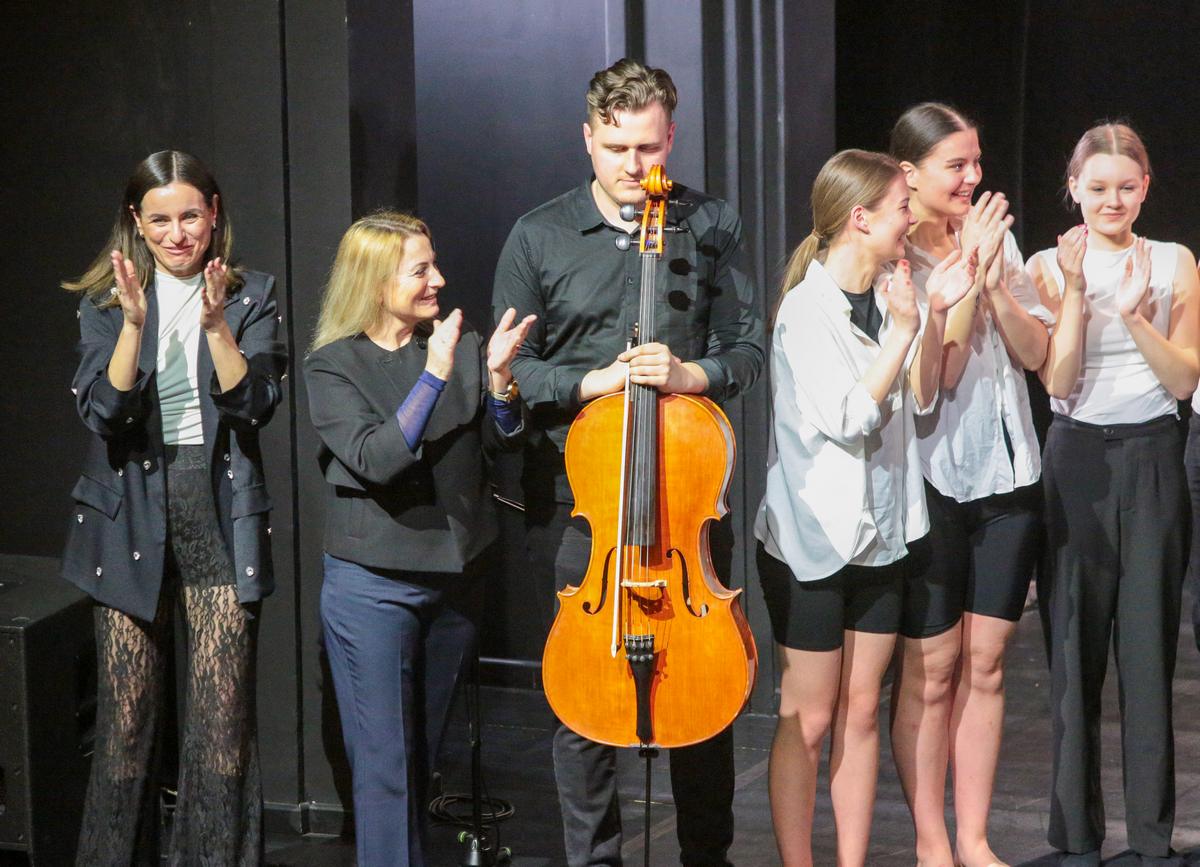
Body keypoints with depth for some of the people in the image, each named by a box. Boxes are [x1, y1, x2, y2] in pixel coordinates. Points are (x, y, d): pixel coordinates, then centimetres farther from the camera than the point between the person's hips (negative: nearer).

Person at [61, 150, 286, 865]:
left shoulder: (252, 296, 5)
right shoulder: (105, 301, 6)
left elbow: (256, 403, -5)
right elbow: (103, 410, -6)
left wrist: (217, 324, -17)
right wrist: (133, 322, -18)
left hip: (221, 512, -1)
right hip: (131, 517, 1)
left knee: (224, 716, -4)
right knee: (127, 714, 3)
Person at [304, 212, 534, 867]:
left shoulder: (462, 348, 3)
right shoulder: (333, 366, -8)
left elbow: (504, 440, 1)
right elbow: (376, 460, -21)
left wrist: (497, 378, -17)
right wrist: (434, 376, -27)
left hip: (455, 575, 4)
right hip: (373, 585, -4)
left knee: (425, 751, 15)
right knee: (384, 763, -3)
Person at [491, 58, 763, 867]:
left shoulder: (713, 226, 4)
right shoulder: (539, 238, 2)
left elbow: (747, 349, 4)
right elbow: (509, 370, 2)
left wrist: (689, 373, -15)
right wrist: (591, 382, -15)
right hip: (575, 494, -1)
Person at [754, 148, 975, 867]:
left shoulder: (886, 298, 5)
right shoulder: (808, 310, -16)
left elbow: (921, 399, 6)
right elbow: (847, 420, -22)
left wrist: (936, 316, -4)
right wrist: (902, 331, -21)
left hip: (881, 532, 7)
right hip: (812, 541, -7)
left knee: (862, 710, 11)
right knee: (809, 719, 0)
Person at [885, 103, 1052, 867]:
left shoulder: (995, 237, 5)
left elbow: (1037, 354, 1)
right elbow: (935, 375, -17)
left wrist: (996, 282, -14)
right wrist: (966, 272, -18)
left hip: (1005, 475, 5)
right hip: (930, 479, -5)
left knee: (985, 666, 9)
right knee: (930, 673, 3)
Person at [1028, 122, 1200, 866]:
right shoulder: (1049, 268, 3)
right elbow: (1059, 381, -5)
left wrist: (1136, 315, -16)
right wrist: (1077, 293, -15)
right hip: (1078, 462, 0)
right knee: (1075, 647, 2)